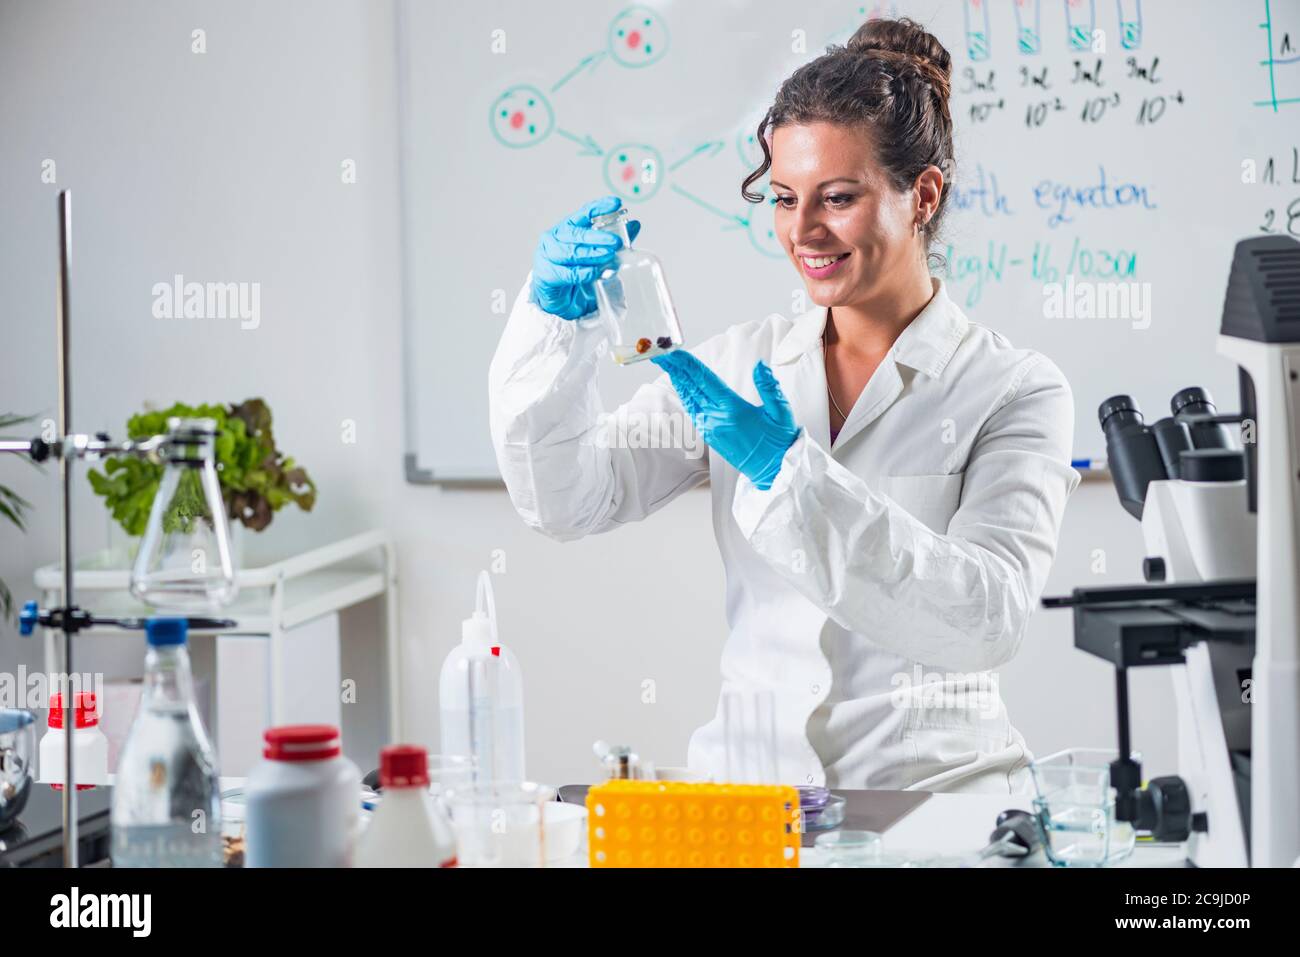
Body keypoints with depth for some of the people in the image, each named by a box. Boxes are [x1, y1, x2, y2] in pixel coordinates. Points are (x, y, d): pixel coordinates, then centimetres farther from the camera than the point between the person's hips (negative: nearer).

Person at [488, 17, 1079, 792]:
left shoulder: (1018, 391, -2)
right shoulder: (739, 367, 9)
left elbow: (991, 619, -15)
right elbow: (569, 501, 2)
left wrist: (791, 474, -22)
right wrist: (555, 322, -12)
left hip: (930, 786, -3)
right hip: (746, 779, 3)